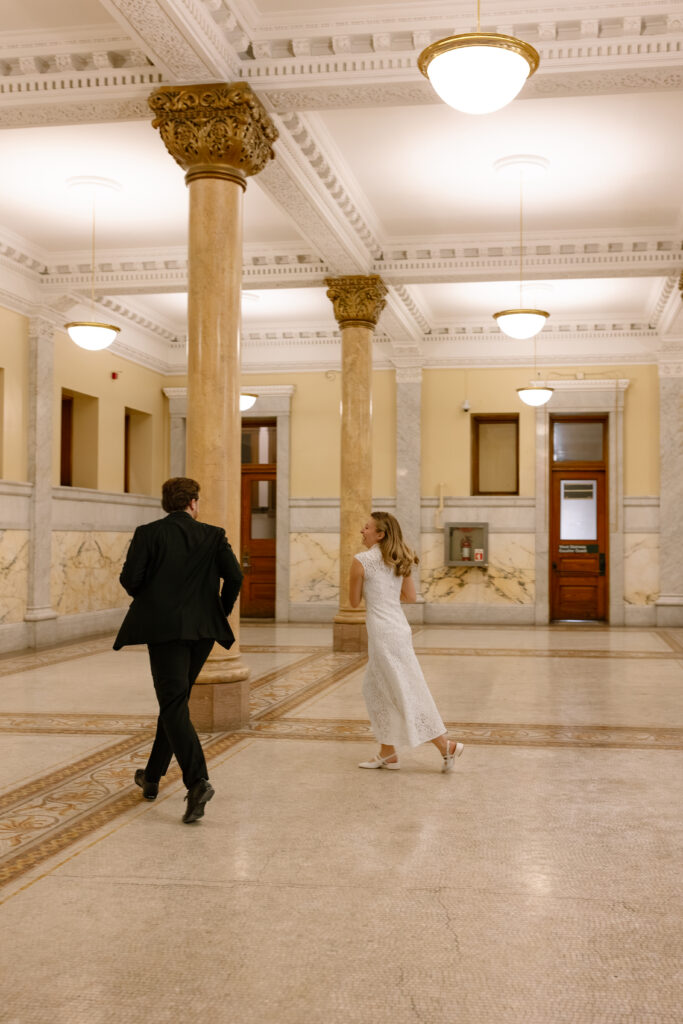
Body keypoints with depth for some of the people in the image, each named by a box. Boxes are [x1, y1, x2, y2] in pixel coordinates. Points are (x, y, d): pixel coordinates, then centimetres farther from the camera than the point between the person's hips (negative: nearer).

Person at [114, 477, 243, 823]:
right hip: (203, 629, 4)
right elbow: (234, 576, -6)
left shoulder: (148, 534, -2)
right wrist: (221, 612, 9)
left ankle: (198, 782, -20)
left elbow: (130, 578, -10)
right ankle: (152, 776, 31)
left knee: (174, 706, -4)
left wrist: (147, 598, 12)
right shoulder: (213, 536, 3)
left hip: (164, 628, -3)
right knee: (174, 701, 19)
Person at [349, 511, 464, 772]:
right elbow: (411, 597, 13)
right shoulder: (398, 561, 10)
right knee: (374, 688, 18)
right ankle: (387, 753, 22)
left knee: (406, 692, -2)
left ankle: (446, 745, -2)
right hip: (399, 626, 9)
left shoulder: (361, 561, -10)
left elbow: (354, 601, -3)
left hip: (383, 631, -9)